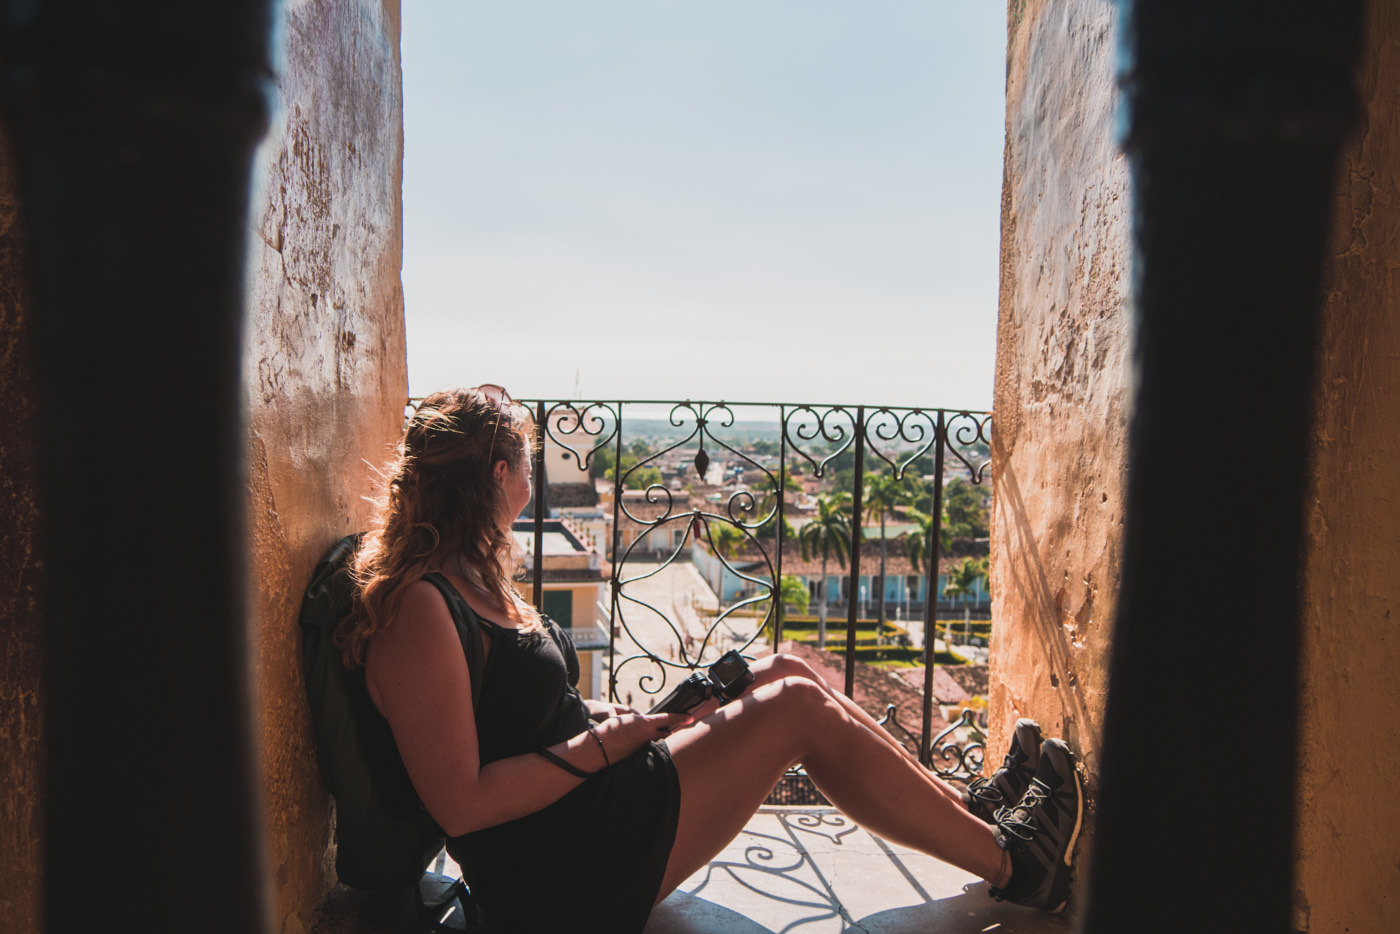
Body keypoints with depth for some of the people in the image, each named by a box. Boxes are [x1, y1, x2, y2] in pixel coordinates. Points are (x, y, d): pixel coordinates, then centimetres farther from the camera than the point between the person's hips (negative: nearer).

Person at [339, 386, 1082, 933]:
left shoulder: (464, 579, 9)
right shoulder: (417, 607, -22)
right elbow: (459, 802, -24)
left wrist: (598, 718, 1)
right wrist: (597, 747, -18)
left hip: (586, 802, 10)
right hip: (561, 874, -10)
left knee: (785, 674, 5)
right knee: (799, 706, -11)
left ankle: (964, 807, 17)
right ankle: (1011, 864, 6)